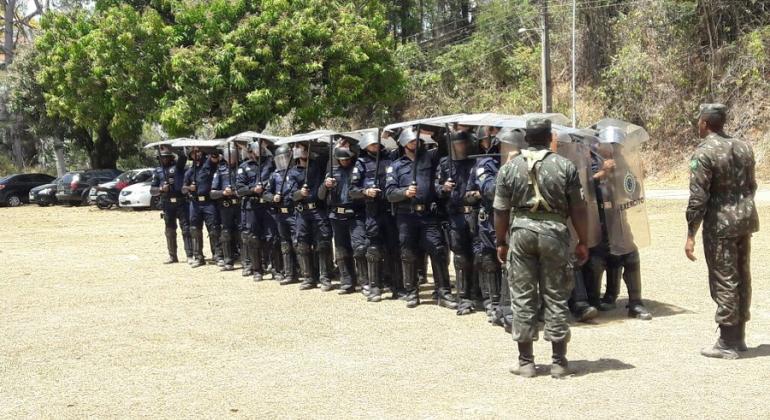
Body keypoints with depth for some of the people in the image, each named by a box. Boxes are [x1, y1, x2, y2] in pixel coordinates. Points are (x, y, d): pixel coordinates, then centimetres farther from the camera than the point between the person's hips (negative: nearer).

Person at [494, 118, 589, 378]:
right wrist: (582, 242, 8)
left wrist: (501, 242, 13)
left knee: (522, 298, 7)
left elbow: (501, 210, 4)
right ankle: (559, 362, 11)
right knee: (556, 298, 7)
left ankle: (526, 362, 11)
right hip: (554, 232, -1)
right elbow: (578, 209, -1)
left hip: (521, 231, 1)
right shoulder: (565, 166, 0)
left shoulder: (509, 168, 3)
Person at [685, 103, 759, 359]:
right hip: (746, 218, 7)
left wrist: (691, 235, -14)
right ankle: (739, 336, 23)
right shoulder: (743, 147, 9)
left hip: (720, 224, -7)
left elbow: (698, 197, -17)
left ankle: (728, 343, 1)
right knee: (742, 277, 14)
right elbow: (751, 186, 17)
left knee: (724, 281, -2)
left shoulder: (704, 152, -14)